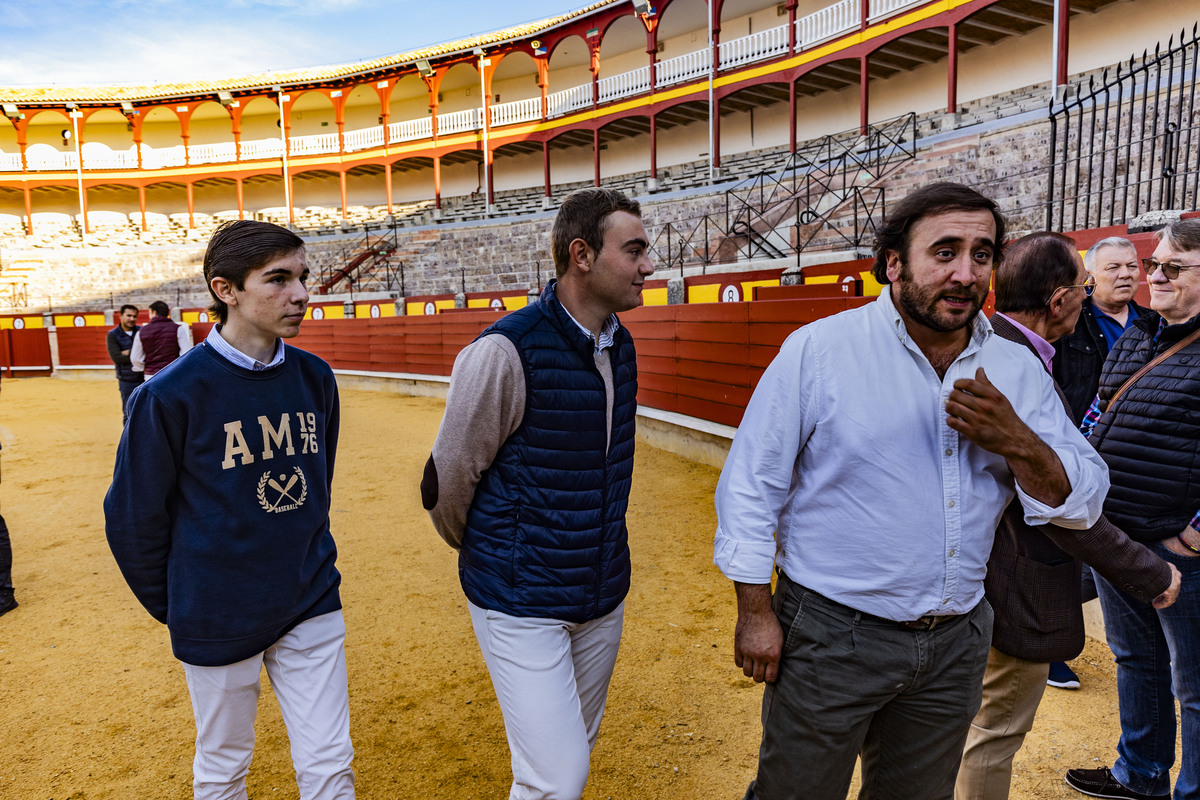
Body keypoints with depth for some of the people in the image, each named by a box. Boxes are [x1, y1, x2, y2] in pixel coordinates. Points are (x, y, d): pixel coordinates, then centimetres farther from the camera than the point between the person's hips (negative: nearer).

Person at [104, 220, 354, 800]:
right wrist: (176, 609, 3)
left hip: (311, 606, 3)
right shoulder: (171, 393, -17)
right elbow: (131, 518, -6)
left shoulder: (316, 378, -4)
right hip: (217, 618, -3)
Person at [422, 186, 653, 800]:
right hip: (522, 605, -7)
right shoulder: (506, 352, -22)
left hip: (604, 596, 7)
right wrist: (485, 555, 5)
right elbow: (447, 482, -12)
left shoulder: (621, 346, 2)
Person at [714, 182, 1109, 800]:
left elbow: (1082, 504, 3)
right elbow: (752, 482, -9)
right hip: (829, 636, -4)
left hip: (955, 645, 5)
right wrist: (755, 611, -9)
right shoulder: (818, 349, -12)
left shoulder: (1018, 372, 2)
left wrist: (1016, 442, -17)